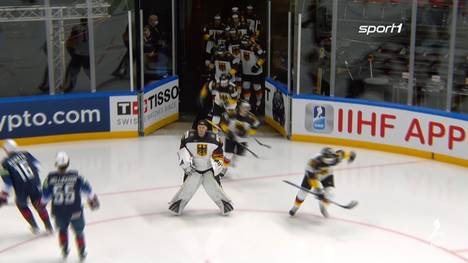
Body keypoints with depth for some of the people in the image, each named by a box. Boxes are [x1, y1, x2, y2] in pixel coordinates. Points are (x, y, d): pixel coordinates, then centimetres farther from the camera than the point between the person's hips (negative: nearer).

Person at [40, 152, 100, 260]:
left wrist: (42, 204, 22)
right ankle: (82, 252, 29)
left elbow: (45, 194, 1)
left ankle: (64, 249, 32)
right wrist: (93, 199, 20)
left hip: (59, 213, 1)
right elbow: (86, 187, 2)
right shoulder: (76, 176, -11)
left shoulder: (50, 178, -10)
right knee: (79, 231, 23)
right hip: (75, 212, -1)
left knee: (62, 228, 32)